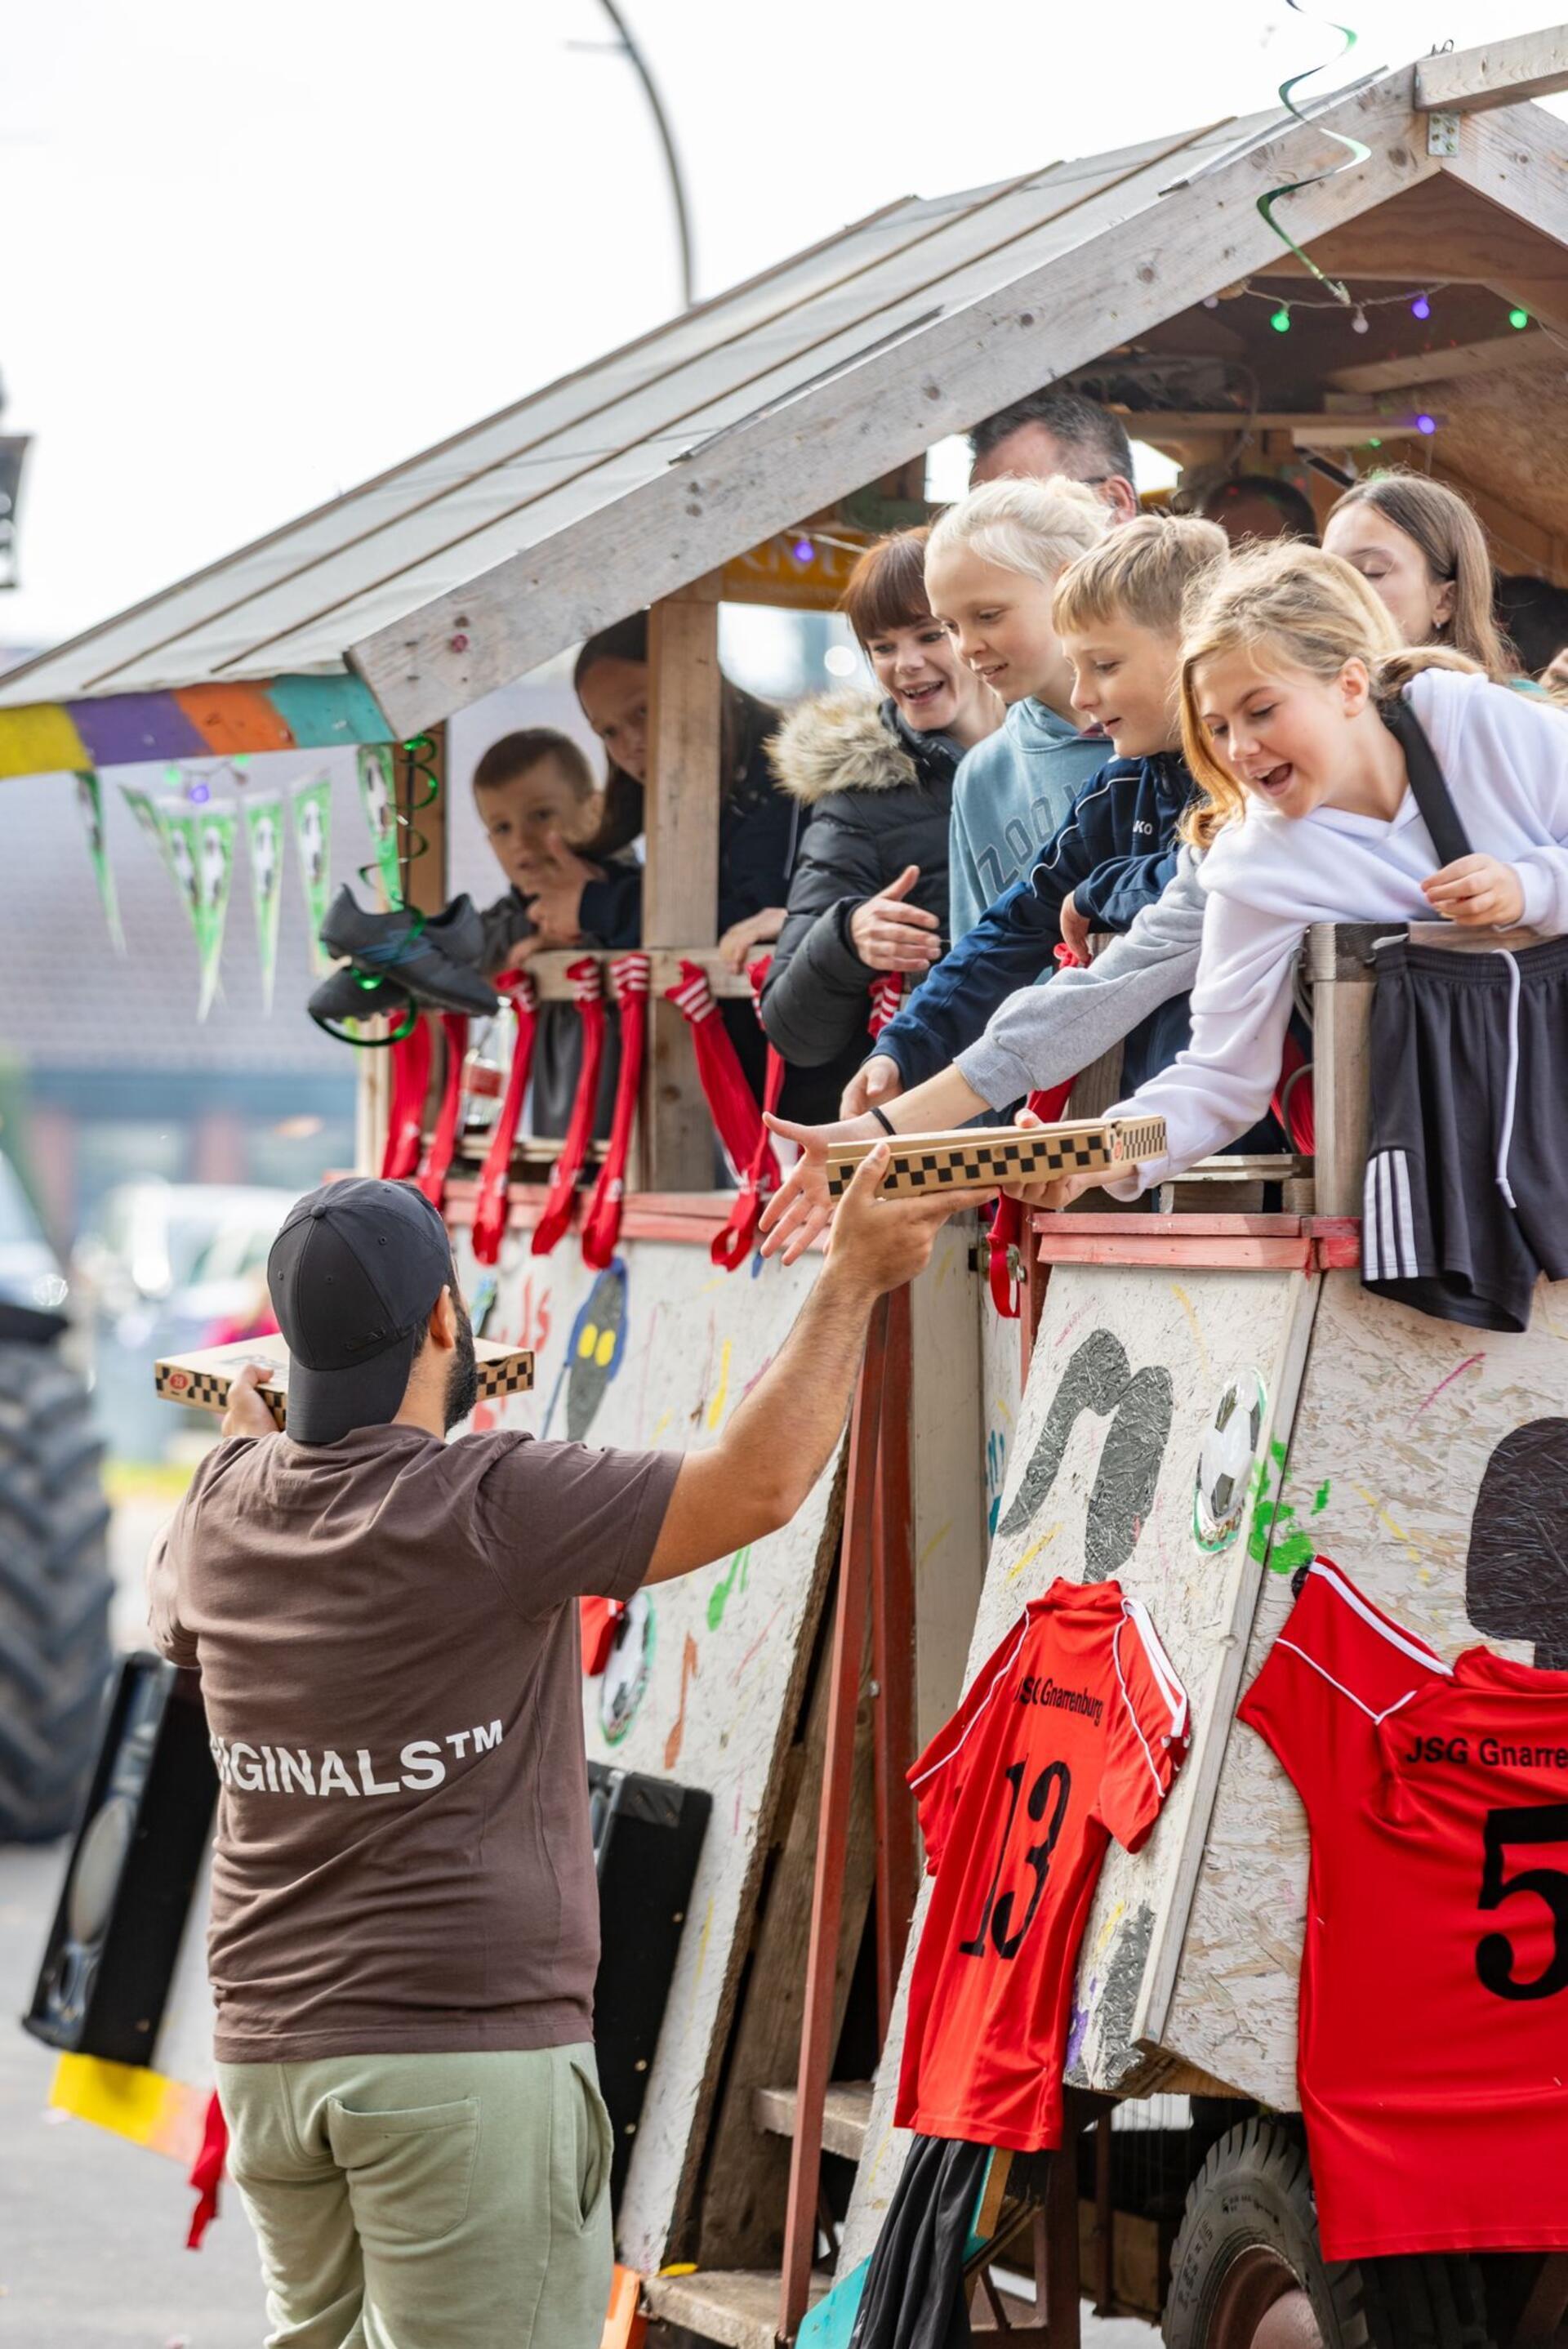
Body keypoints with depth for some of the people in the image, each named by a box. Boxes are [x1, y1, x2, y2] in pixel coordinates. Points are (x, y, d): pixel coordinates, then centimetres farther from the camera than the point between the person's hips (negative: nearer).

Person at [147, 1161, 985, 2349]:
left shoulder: (224, 1511, 6)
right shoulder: (489, 1506, -15)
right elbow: (757, 1485, -17)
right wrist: (854, 1279, -8)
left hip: (271, 2054, 7)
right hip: (472, 2046, -7)